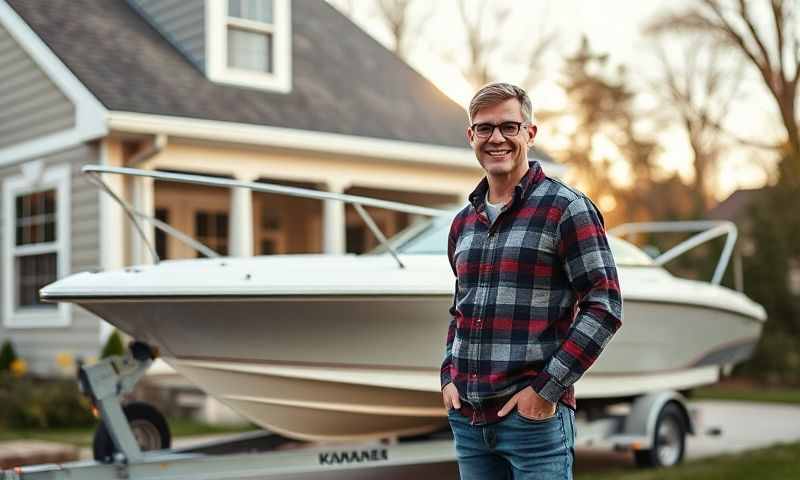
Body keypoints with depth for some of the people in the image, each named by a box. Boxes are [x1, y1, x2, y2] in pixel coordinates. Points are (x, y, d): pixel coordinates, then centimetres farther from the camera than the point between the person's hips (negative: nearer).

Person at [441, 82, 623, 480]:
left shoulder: (566, 208, -6)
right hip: (467, 419, 6)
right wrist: (449, 377, 10)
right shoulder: (463, 222, 13)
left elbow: (604, 308, -10)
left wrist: (547, 389, -14)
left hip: (534, 417, -6)